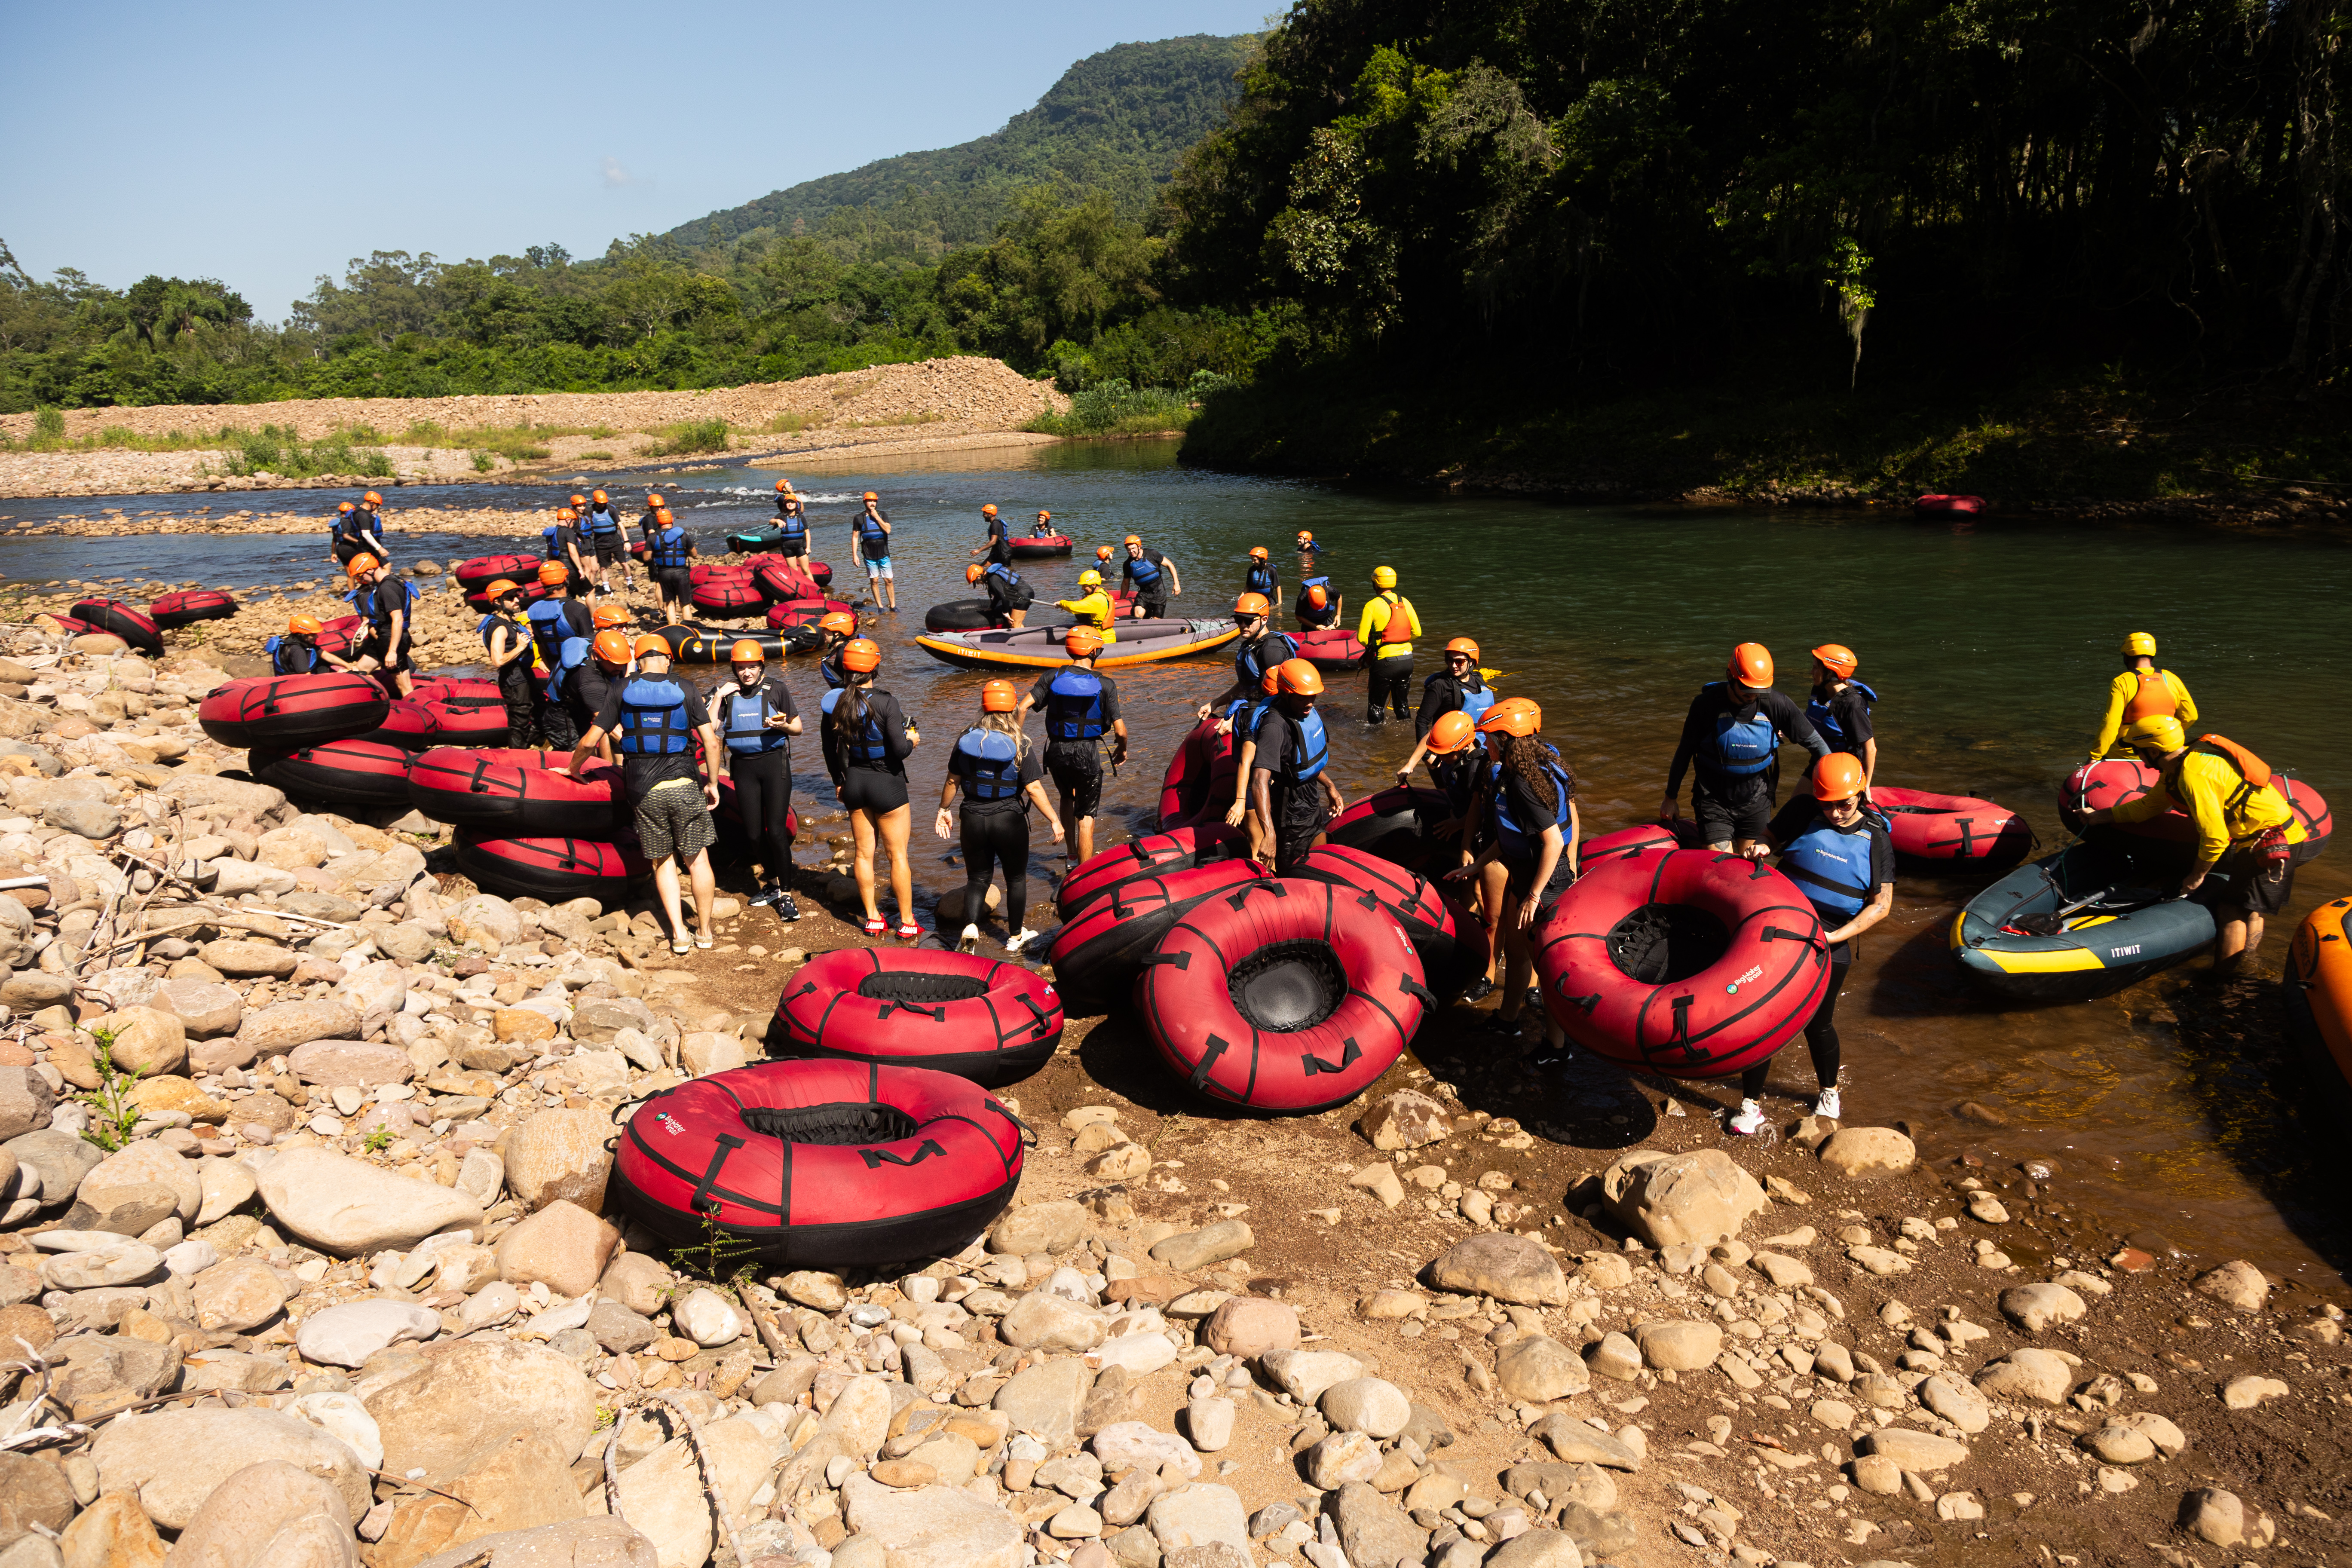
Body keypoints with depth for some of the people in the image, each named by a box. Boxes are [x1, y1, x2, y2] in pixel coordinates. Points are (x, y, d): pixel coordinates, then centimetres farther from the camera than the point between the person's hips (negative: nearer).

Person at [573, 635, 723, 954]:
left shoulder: (621, 692, 2)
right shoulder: (685, 691, 0)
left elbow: (590, 740, 2)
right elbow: (711, 742, -4)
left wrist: (573, 769, 20)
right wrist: (712, 782, 7)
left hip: (644, 790, 1)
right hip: (683, 785, -1)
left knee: (663, 862, 13)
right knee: (697, 859, 11)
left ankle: (679, 934, 11)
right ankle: (704, 931, 19)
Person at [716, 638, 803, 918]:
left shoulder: (777, 690, 2)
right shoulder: (729, 695, 9)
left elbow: (798, 728, 5)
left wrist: (782, 725, -16)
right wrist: (718, 698, -6)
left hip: (774, 762, -3)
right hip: (743, 766, 4)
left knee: (776, 830, -11)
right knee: (754, 832, 7)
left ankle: (785, 895, -2)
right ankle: (772, 882, 28)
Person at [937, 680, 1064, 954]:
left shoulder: (966, 739, -4)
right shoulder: (1020, 744, -12)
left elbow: (952, 781, 2)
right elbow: (1034, 789, -13)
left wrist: (944, 811, 17)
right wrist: (1054, 821, -4)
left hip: (973, 818, 2)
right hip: (1009, 820, -2)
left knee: (978, 877, 15)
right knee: (1016, 878, 16)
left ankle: (970, 926, -7)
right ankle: (1016, 937, 26)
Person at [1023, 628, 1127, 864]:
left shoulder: (1053, 677, -3)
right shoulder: (1105, 685, -10)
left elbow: (1023, 707, -12)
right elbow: (1120, 731, -10)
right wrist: (1122, 750, 11)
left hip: (1056, 752, 3)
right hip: (1086, 754, -3)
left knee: (1068, 797, 31)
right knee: (1086, 817, 7)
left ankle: (1073, 856, 34)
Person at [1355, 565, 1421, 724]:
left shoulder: (1372, 605, -11)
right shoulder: (1405, 603, 3)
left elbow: (1362, 638, -13)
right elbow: (1417, 632, 7)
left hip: (1385, 662, -5)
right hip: (1407, 660, 5)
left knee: (1376, 705, 11)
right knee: (1402, 703, 21)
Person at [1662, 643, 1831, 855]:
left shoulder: (1775, 704, -12)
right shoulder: (1706, 704, -15)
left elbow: (1814, 741, 0)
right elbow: (1685, 751, -2)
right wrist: (1670, 798, 5)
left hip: (1756, 802, 2)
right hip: (1714, 803, -2)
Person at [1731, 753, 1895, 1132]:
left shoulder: (1875, 837, -4)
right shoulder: (1803, 811, -4)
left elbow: (1881, 905, -5)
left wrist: (1834, 937, -15)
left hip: (1830, 946, 0)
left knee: (1817, 1023, 11)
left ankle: (1829, 1093, 40)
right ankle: (1750, 1104, 15)